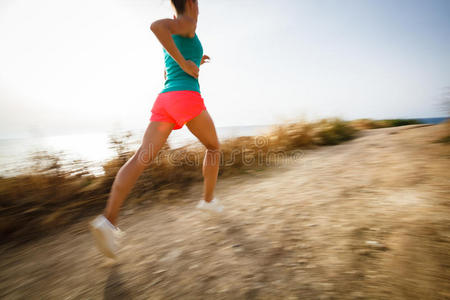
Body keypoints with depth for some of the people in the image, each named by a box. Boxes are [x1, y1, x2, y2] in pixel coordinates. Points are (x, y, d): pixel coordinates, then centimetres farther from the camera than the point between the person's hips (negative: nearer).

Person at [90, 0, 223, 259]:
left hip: (164, 102, 7)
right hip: (187, 99, -6)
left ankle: (109, 219, -25)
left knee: (142, 158, -10)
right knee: (213, 146, 16)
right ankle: (209, 199, 21)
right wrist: (185, 63, -10)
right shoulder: (188, 23, 8)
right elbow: (156, 25, -14)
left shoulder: (170, 39, 33)